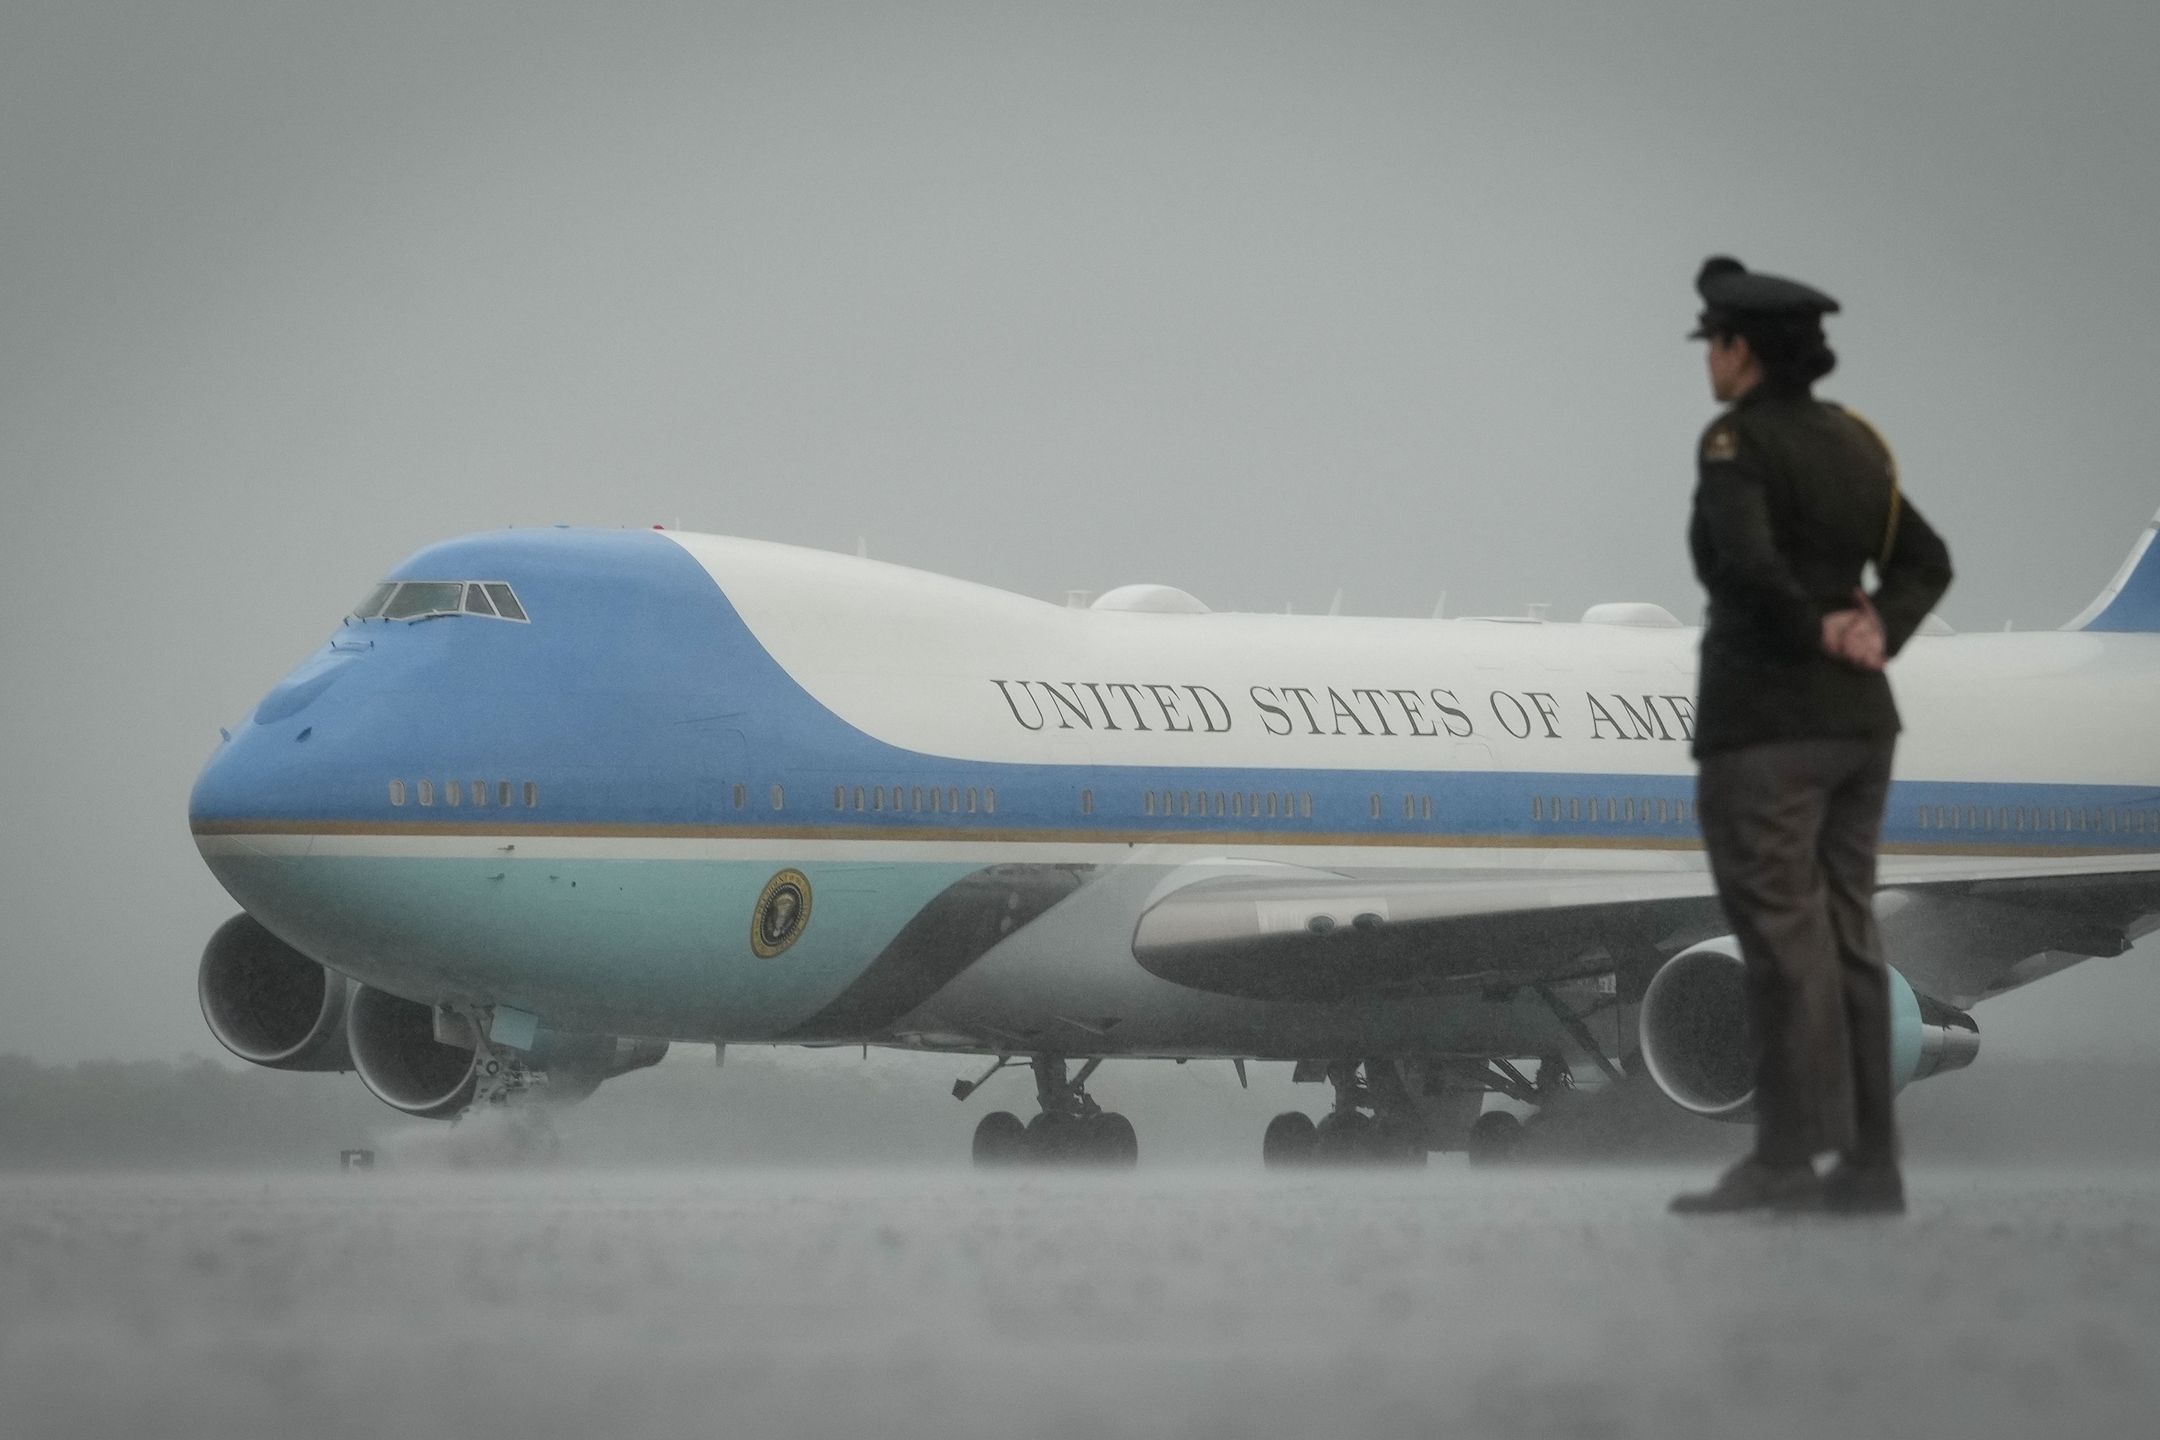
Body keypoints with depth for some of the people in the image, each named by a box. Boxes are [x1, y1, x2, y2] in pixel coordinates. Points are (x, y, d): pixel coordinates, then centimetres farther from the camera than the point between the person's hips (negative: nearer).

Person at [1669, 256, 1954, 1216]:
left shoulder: (1738, 442, -12)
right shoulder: (1853, 441, 13)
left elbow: (1745, 565, -27)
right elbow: (1925, 565, 14)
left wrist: (1816, 632, -11)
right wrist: (1874, 632, -1)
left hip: (1763, 724, -8)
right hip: (1859, 719, 8)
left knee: (1781, 937, -8)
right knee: (1845, 937, 8)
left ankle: (1790, 1156, -10)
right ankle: (1870, 1163, 6)